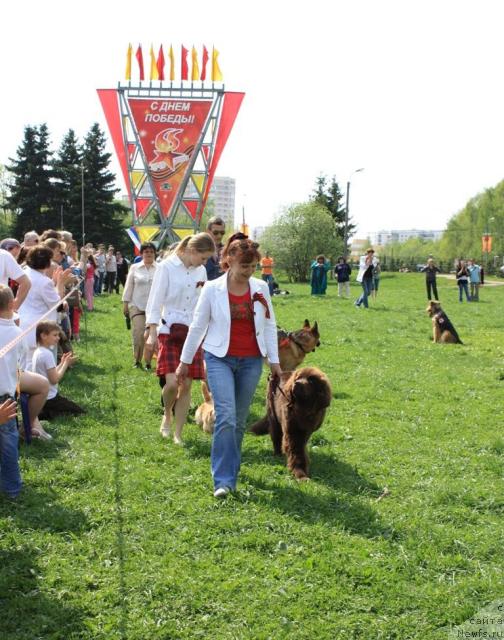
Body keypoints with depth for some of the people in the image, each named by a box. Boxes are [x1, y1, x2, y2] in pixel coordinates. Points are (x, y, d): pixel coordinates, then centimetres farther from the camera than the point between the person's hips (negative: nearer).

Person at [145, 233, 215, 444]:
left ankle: (178, 433, 13)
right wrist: (152, 332, -13)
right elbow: (155, 301, -8)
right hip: (169, 331, -4)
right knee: (171, 383, -15)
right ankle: (167, 415, 16)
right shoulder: (166, 267, -7)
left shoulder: (200, 271, 8)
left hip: (192, 333, 4)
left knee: (186, 386, 1)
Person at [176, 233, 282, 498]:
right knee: (226, 416, -15)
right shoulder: (212, 288, -5)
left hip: (251, 361, 3)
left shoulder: (260, 288, 2)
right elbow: (197, 326, 1)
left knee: (239, 419, 9)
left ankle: (230, 468, 27)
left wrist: (274, 360, 8)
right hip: (220, 359, -3)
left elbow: (269, 325, 9)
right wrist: (185, 361, 5)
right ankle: (223, 480, -12)